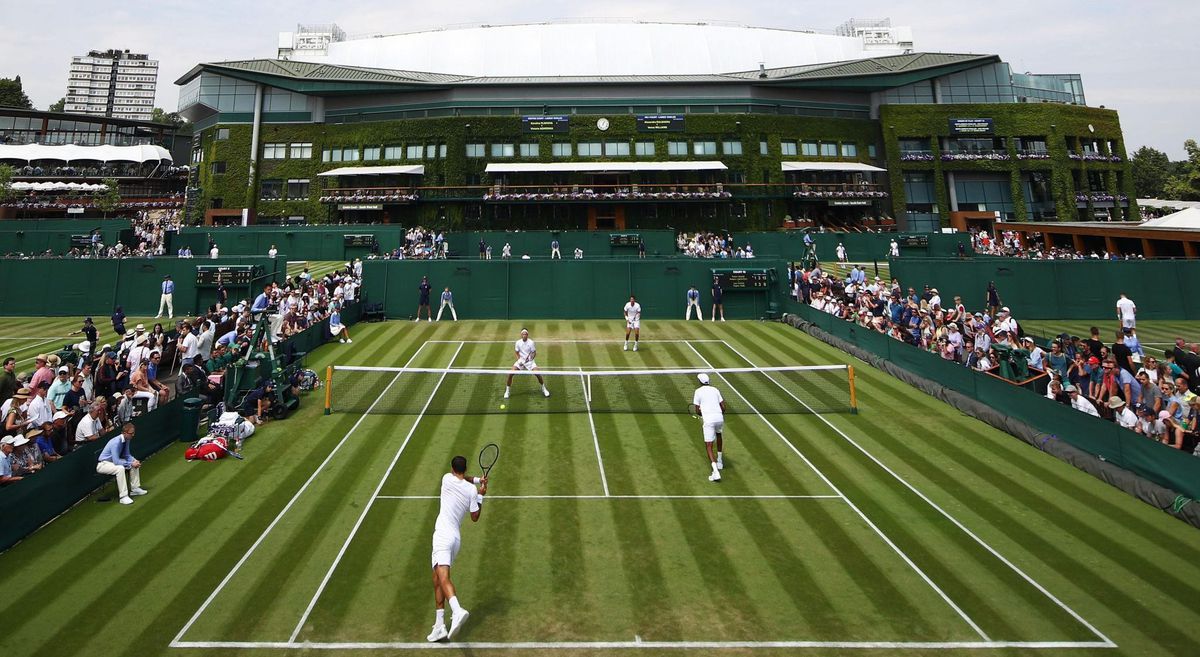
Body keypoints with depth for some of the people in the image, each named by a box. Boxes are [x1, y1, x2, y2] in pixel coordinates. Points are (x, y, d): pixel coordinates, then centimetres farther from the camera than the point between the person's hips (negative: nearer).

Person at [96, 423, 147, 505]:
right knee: (120, 468, -35)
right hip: (103, 464, -10)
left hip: (114, 461, 10)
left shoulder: (127, 440, -4)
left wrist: (134, 461, -11)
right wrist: (130, 464, -30)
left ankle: (135, 489, 11)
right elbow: (116, 461, -34)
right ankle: (124, 496, -32)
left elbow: (127, 455, 7)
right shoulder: (116, 442, -30)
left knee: (135, 463, 6)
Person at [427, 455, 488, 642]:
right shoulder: (471, 490, 6)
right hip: (456, 537, 6)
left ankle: (457, 611, -46)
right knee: (437, 578, 17)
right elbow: (475, 517, 10)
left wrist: (477, 480, 24)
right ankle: (439, 626, 13)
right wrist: (481, 495, 18)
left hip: (443, 533, -6)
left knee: (443, 576, -21)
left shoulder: (447, 478, 1)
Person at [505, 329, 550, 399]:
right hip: (521, 361, 2)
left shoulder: (531, 342, -12)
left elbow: (534, 353, -5)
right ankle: (507, 391, 4)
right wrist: (519, 360, -10)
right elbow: (517, 353, 6)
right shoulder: (518, 343, -5)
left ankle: (544, 389, 7)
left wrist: (530, 358, -23)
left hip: (529, 361, -2)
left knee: (537, 374, -20)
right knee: (510, 374, -14)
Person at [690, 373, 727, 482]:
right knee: (719, 436, 36)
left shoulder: (698, 391, 4)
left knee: (708, 446, -2)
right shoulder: (715, 390, 15)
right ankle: (720, 462, 41)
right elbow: (723, 407, 12)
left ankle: (716, 472, -18)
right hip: (719, 417, 5)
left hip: (708, 419, -5)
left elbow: (697, 410, 2)